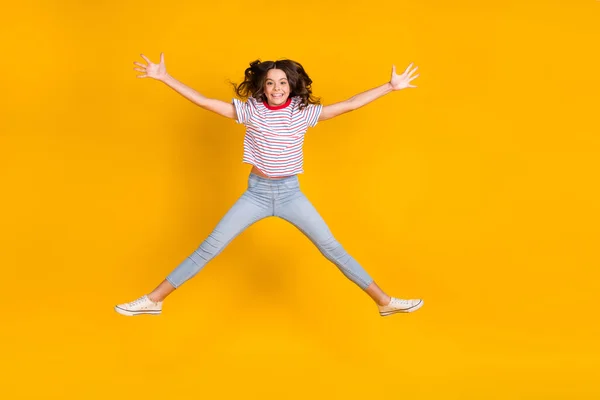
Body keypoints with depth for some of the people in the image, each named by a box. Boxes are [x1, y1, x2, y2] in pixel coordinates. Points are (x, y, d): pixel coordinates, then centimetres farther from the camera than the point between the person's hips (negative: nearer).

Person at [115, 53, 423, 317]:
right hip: (256, 193, 0)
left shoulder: (303, 112, -5)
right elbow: (203, 101, -8)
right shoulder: (250, 111, -6)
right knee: (208, 249, -2)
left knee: (333, 249, 1)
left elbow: (349, 105, -3)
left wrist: (391, 86, -5)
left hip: (291, 193, 0)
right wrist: (163, 77, -13)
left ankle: (384, 302, 11)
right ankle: (153, 300, 5)